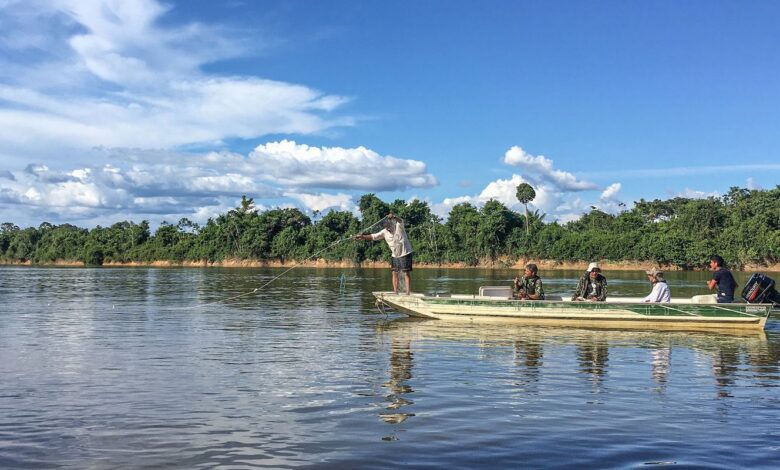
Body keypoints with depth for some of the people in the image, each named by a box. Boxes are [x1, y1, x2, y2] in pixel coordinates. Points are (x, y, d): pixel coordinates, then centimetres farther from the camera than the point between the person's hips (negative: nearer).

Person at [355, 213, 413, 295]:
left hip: (405, 253, -6)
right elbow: (373, 236, 0)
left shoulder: (399, 226, -14)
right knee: (394, 273, 5)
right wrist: (362, 236, -12)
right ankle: (395, 292, 10)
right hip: (395, 255, 6)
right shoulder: (385, 232, 0)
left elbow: (400, 221, -36)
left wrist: (394, 217, -58)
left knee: (407, 273, -4)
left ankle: (408, 291, -3)